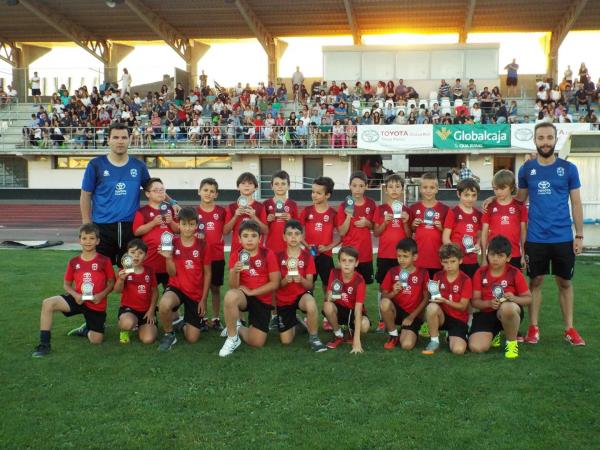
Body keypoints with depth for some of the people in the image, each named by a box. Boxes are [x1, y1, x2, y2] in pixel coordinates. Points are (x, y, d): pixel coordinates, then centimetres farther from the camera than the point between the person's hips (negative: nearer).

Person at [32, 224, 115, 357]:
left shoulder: (104, 261, -6)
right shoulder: (73, 262, 2)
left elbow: (111, 282, 0)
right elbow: (66, 284, 10)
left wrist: (102, 295, -17)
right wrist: (75, 295, -11)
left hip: (97, 304, -2)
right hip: (78, 299, 2)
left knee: (96, 340, -8)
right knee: (48, 303, -24)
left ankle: (87, 330, 31)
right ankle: (44, 344, -17)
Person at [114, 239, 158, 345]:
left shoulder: (149, 270, 2)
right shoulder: (124, 271, -5)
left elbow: (155, 291, 7)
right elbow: (117, 291, -18)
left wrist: (151, 310, -2)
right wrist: (121, 279, -39)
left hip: (146, 310, 2)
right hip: (128, 308, -2)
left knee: (148, 339, -17)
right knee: (128, 323, -39)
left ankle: (141, 326, 21)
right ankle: (123, 330, 3)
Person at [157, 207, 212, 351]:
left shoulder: (203, 245, -7)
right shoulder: (172, 243, -7)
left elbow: (207, 274, 0)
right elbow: (172, 273, -6)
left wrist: (204, 299, -3)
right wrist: (168, 258, -25)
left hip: (196, 293, 1)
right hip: (176, 287, -1)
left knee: (192, 338, -3)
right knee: (164, 305, -39)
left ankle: (184, 323, 35)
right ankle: (169, 334, -7)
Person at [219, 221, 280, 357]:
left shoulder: (268, 254, -9)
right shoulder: (235, 256, -4)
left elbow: (275, 283, -9)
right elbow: (233, 287, -10)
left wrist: (251, 292, -14)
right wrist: (235, 271, -31)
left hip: (263, 300, 0)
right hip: (242, 297, 0)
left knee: (257, 342, -11)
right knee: (230, 296, -38)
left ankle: (237, 329, 23)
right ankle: (232, 337, -16)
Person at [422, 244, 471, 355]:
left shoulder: (465, 280, -9)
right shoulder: (438, 276, 0)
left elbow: (463, 306, -10)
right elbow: (433, 297, 7)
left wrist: (445, 301, -24)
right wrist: (434, 298, -17)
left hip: (459, 319, -2)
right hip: (441, 315, 2)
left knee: (459, 350, -25)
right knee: (432, 307, -34)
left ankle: (452, 337, 13)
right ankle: (434, 341, -14)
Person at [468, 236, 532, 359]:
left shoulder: (514, 273, -5)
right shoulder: (480, 273, -2)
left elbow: (528, 298, 0)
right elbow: (475, 301, -1)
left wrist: (514, 298, -22)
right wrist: (489, 303, -22)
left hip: (510, 310, -2)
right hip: (487, 314, 2)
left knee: (506, 307, -42)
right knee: (476, 348, -20)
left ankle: (512, 343, -13)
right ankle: (493, 335, 20)